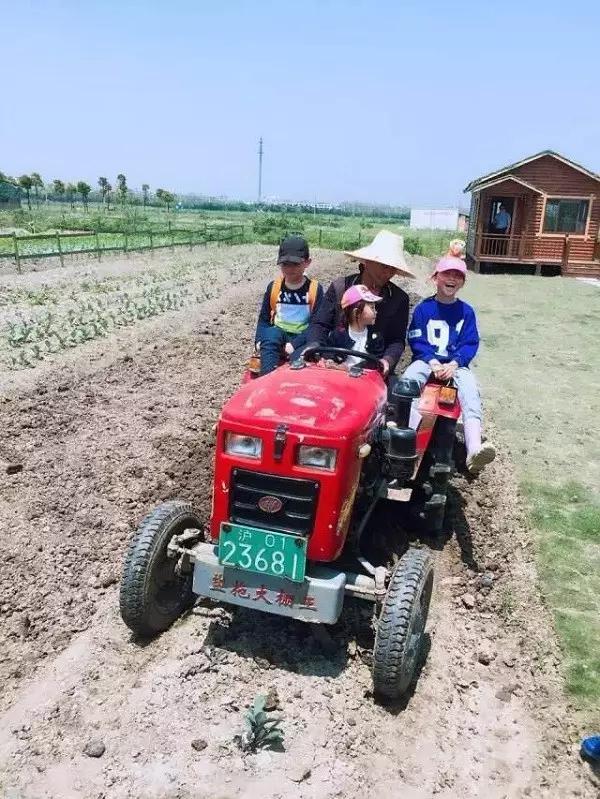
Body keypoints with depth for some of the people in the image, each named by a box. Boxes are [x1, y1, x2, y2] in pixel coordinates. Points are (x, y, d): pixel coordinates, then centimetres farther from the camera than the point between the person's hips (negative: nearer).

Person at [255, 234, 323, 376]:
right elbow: (264, 318, 10)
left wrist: (296, 344, -21)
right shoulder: (273, 287, 5)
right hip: (278, 333, 2)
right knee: (270, 335, -32)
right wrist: (260, 340, -10)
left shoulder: (315, 289, -4)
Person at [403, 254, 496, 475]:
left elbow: (470, 344, 3)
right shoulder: (423, 308, 6)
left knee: (470, 390, -30)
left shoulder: (466, 312, 10)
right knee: (407, 381, -34)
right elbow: (416, 340, -1)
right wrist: (433, 362, -17)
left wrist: (453, 364, -16)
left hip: (455, 364, 1)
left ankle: (474, 449, -47)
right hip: (426, 360, 0)